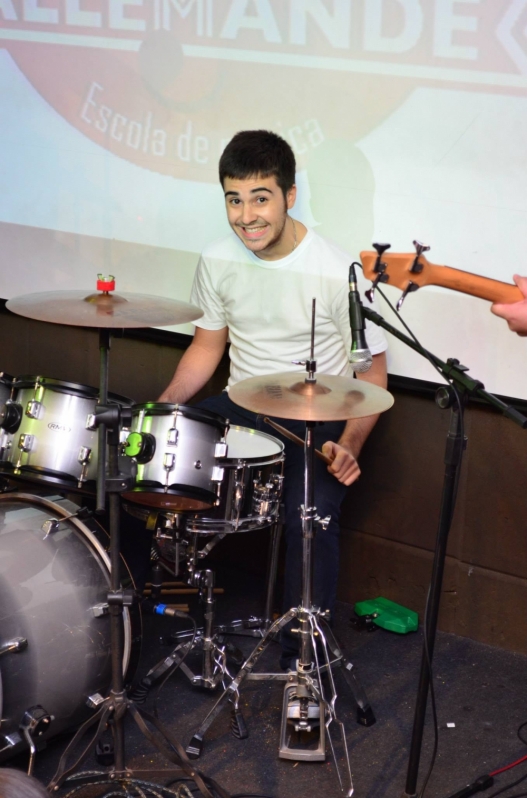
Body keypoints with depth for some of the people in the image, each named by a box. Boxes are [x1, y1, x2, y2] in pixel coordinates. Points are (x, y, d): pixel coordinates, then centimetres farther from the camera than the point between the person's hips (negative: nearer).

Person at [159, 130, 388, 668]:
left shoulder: (337, 273, -18)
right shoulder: (217, 261, -2)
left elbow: (371, 372, -11)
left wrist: (348, 447, -26)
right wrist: (162, 406, -4)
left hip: (317, 420, -5)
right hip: (239, 408, 5)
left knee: (311, 517, -31)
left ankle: (303, 660, -13)